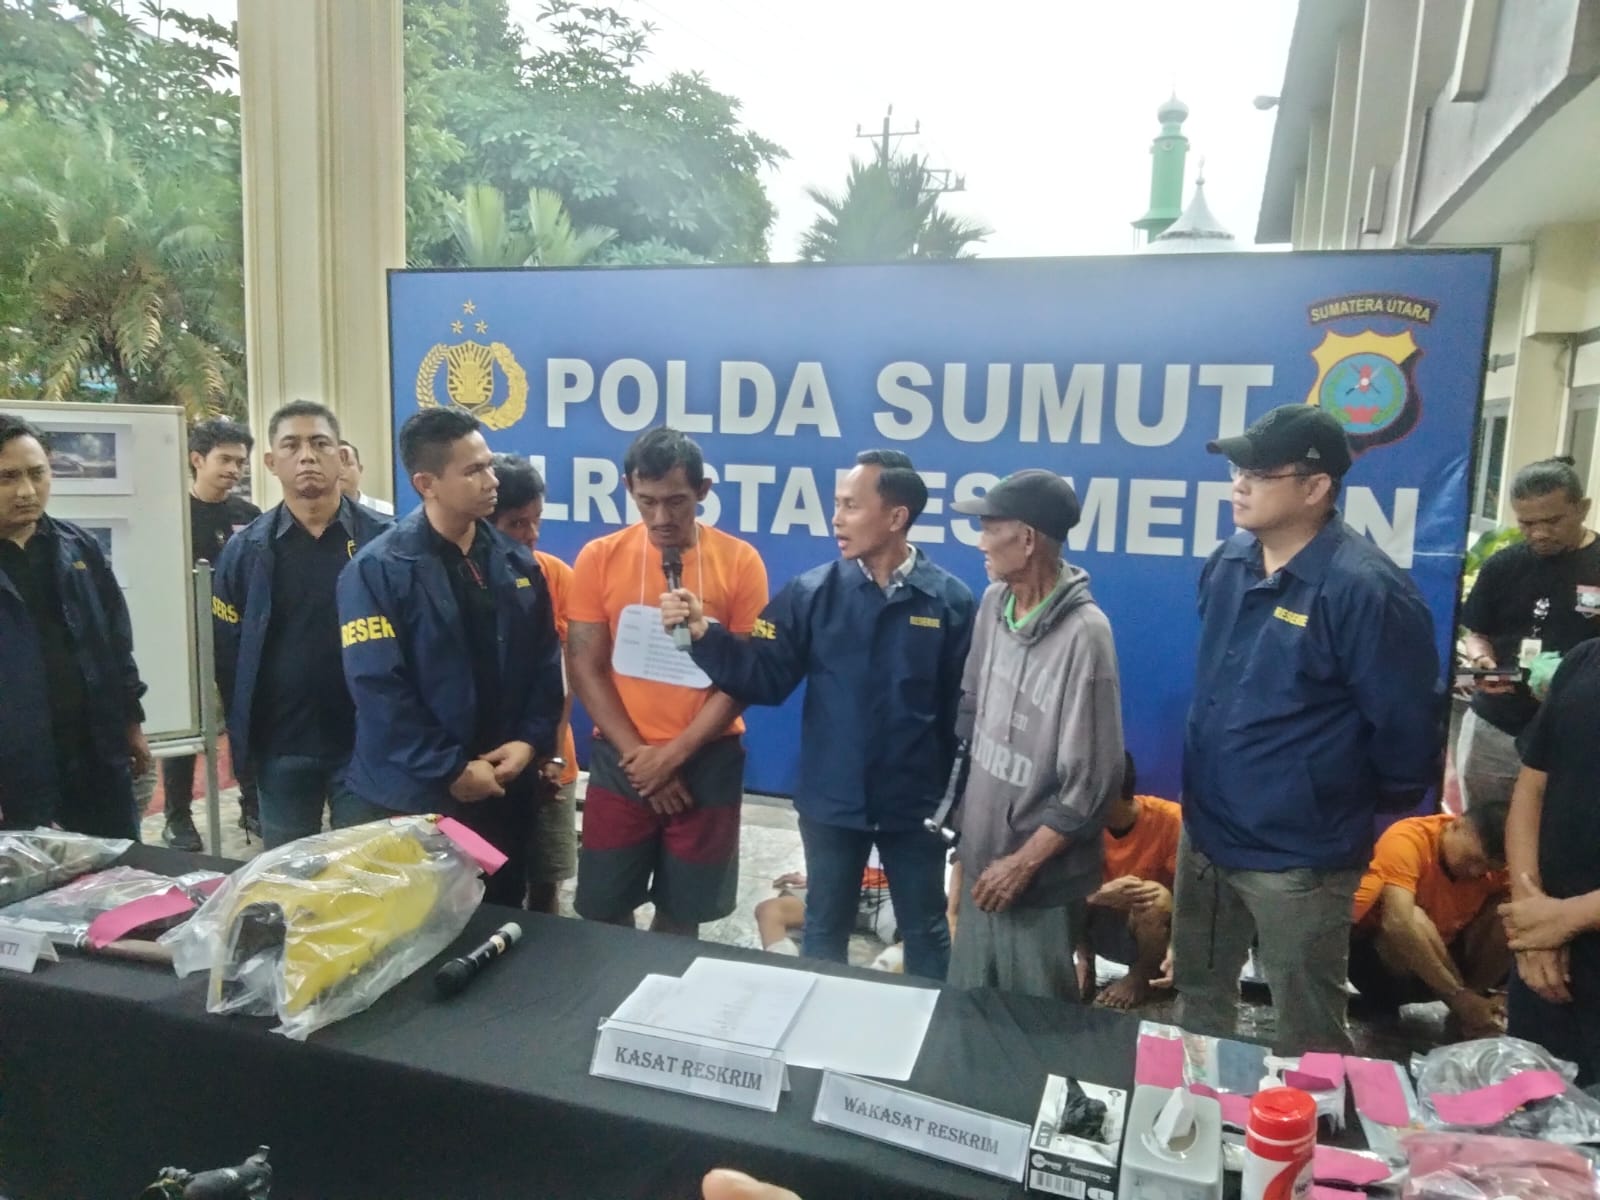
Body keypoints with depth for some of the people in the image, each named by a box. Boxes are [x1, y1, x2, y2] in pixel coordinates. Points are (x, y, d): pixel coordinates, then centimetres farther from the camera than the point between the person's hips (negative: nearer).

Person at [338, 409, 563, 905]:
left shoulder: (517, 563, 5)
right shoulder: (378, 570, -11)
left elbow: (546, 663, 7)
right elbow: (378, 688, -16)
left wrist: (531, 742, -7)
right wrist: (451, 770, -16)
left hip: (507, 786, 5)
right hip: (416, 794, -4)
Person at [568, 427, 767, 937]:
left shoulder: (740, 562, -6)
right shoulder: (599, 557, -3)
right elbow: (585, 668, -2)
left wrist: (674, 753, -11)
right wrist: (637, 753, -9)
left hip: (706, 762, -1)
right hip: (620, 760, 1)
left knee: (682, 911, 12)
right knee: (604, 906, 9)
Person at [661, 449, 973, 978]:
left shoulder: (951, 600, -11)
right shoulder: (813, 593, -7)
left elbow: (966, 709, -10)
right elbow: (764, 680, -10)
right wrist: (702, 633, -23)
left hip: (916, 804, -1)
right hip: (831, 801, 1)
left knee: (926, 931, 20)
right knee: (825, 930, 20)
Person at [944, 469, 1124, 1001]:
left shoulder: (1083, 633, -23)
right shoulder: (993, 603, -2)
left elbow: (1093, 781, -20)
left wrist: (1024, 862, -15)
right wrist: (963, 821, 10)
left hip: (1043, 879, -6)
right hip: (980, 856, 6)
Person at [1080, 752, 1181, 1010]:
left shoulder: (1169, 819, -24)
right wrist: (1103, 894, -36)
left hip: (1159, 929, -2)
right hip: (1111, 924, 2)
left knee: (1155, 897, -36)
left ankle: (1145, 974, -5)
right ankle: (1086, 962, 1)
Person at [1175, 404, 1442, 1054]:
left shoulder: (1367, 589, -22)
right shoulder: (1226, 563, 1)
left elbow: (1406, 730, -15)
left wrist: (1358, 809, 0)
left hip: (1298, 855, -7)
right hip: (1204, 832, 7)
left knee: (1308, 1037, 13)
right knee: (1197, 1000, 24)